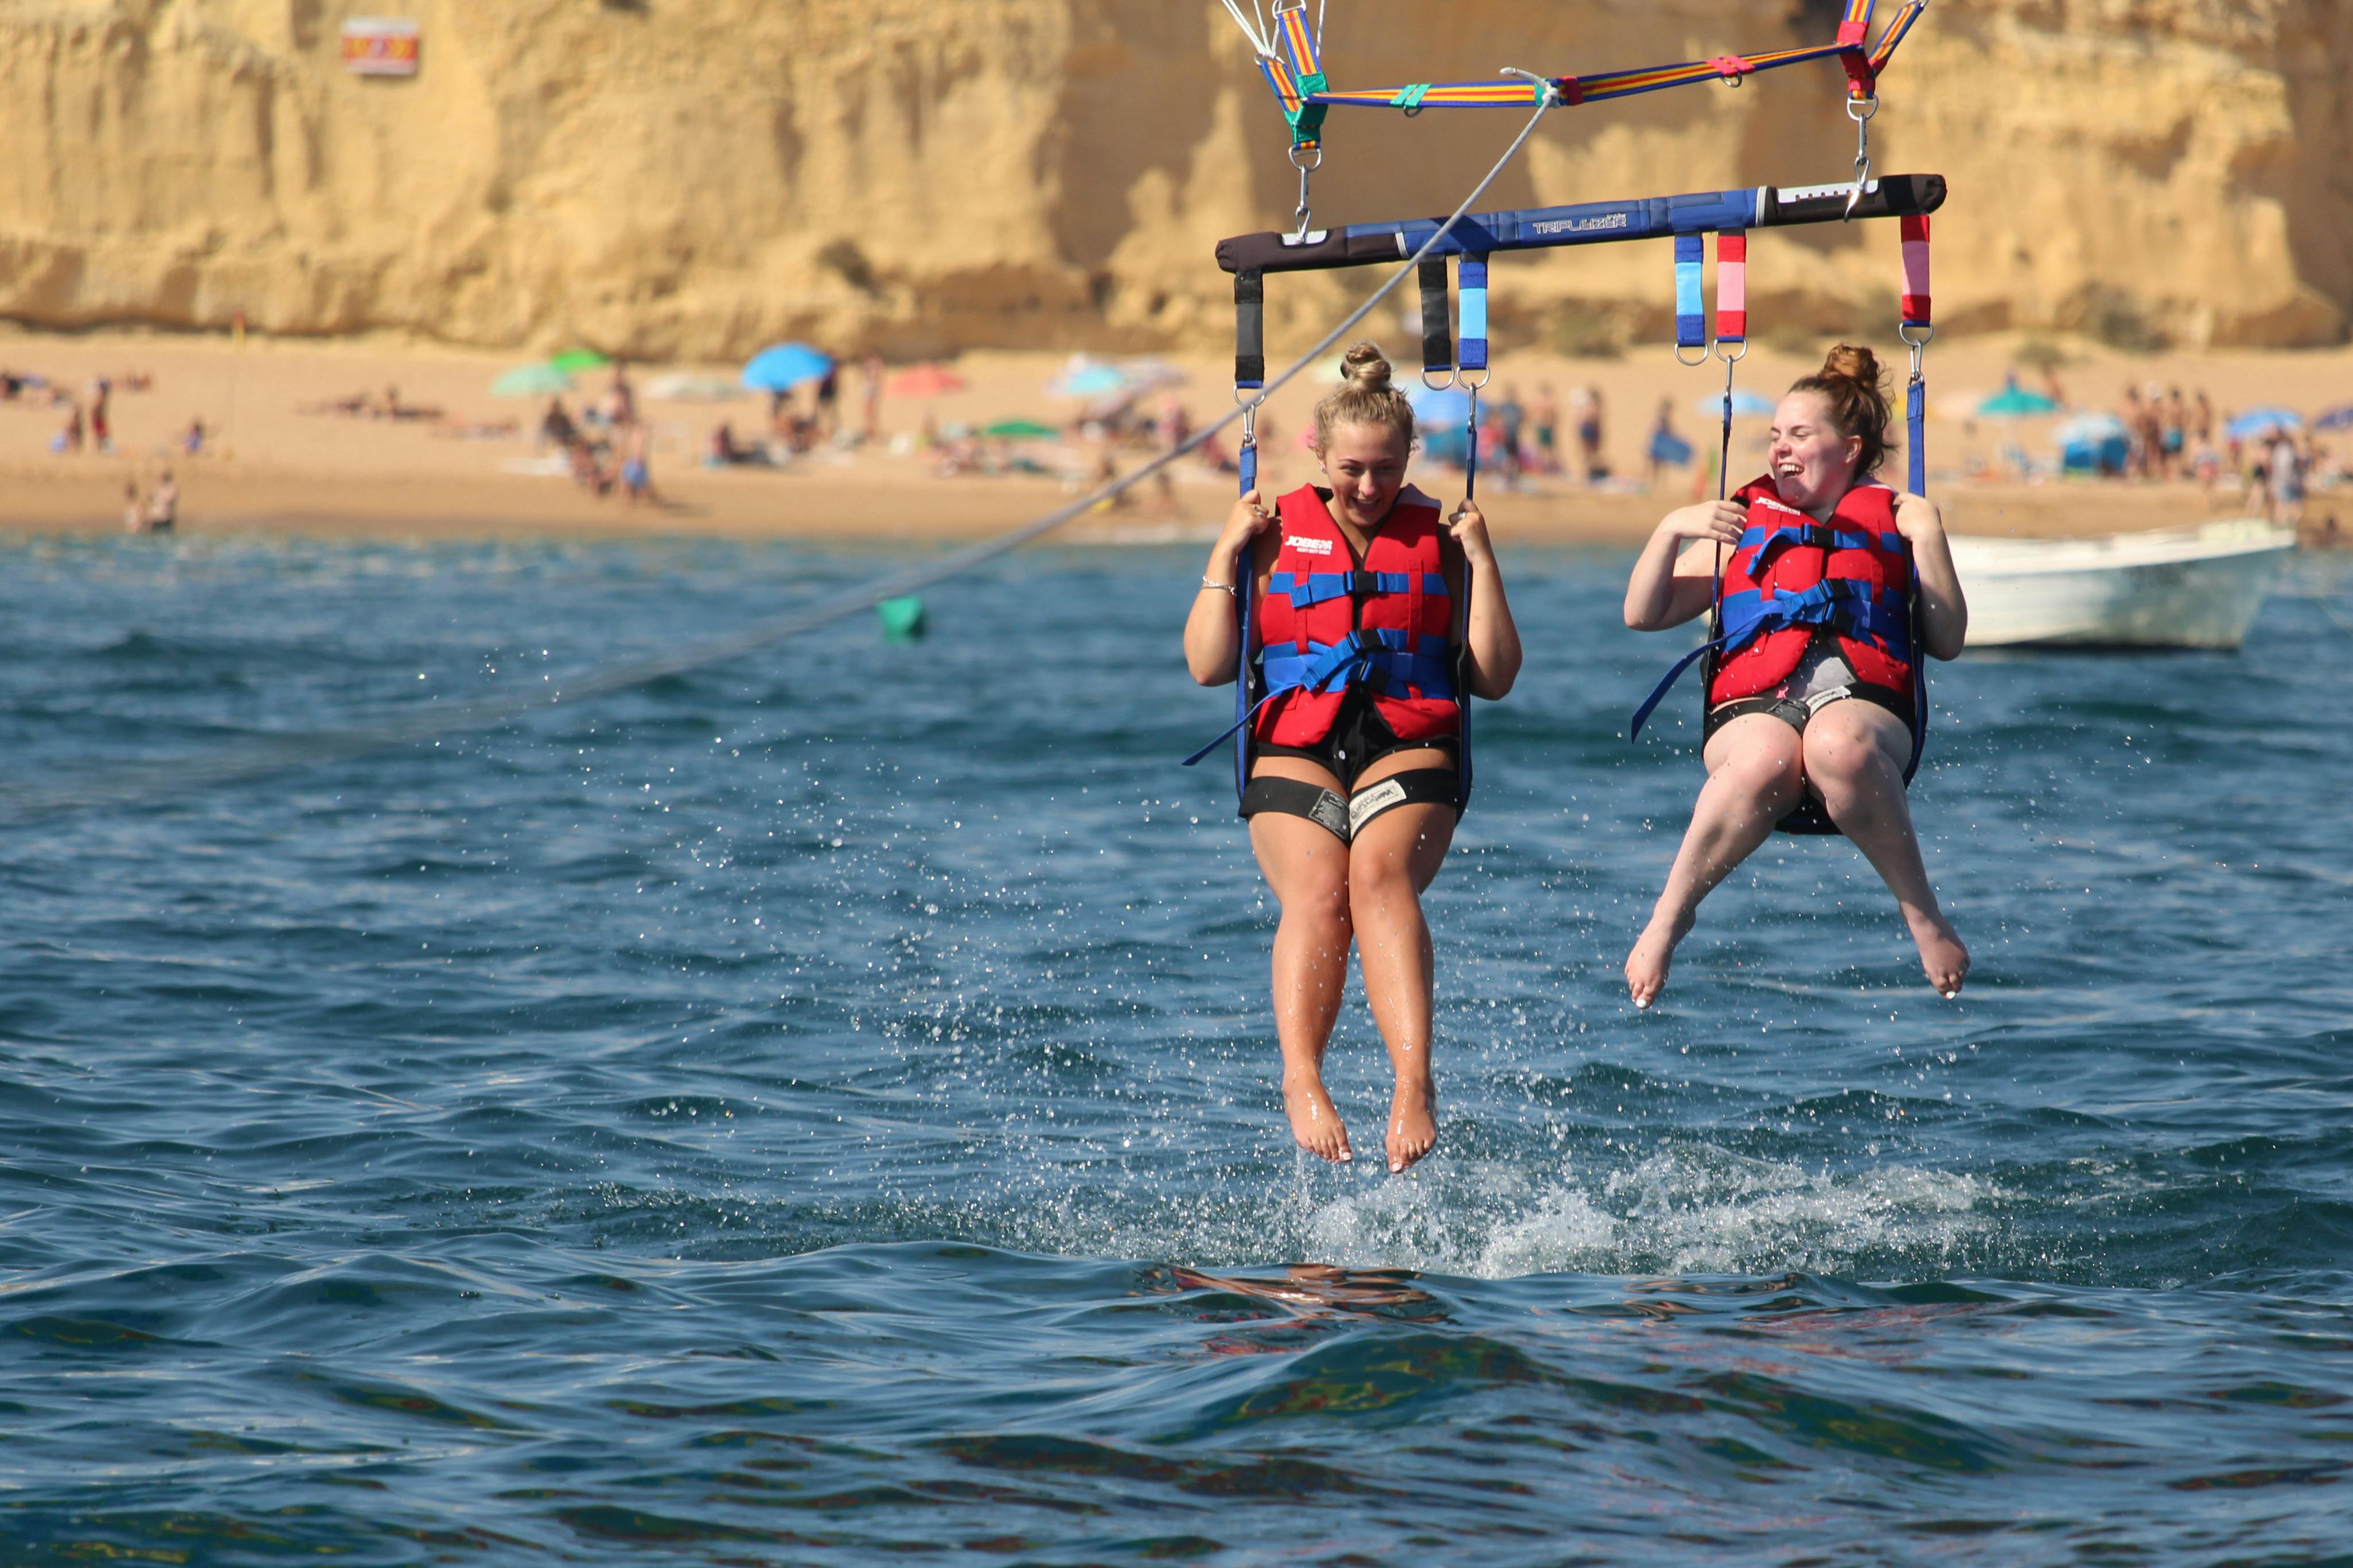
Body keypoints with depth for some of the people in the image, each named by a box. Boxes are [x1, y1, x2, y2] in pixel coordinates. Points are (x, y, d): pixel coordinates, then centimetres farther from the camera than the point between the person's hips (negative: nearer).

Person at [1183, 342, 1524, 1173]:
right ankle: (1302, 1081, -44)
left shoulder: (1436, 538, 15)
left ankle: (1413, 1081, -46)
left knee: (1380, 874, -32)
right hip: (1295, 746, 1)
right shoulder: (1277, 535, 15)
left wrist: (1480, 560, 3)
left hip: (1410, 744, -1)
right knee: (1316, 893, -30)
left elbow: (1495, 677, 8)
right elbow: (1209, 666, 9)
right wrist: (1227, 552, 5)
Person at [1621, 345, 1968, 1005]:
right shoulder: (1740, 525, 29)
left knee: (1839, 747, -42)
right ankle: (1668, 919, -24)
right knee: (1764, 763, -40)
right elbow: (1642, 614, 20)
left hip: (1865, 698, -1)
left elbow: (1947, 642, 14)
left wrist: (1929, 538, 4)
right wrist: (1671, 531, 4)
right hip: (1753, 705, 1)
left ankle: (1922, 912, -26)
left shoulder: (1891, 518, 24)